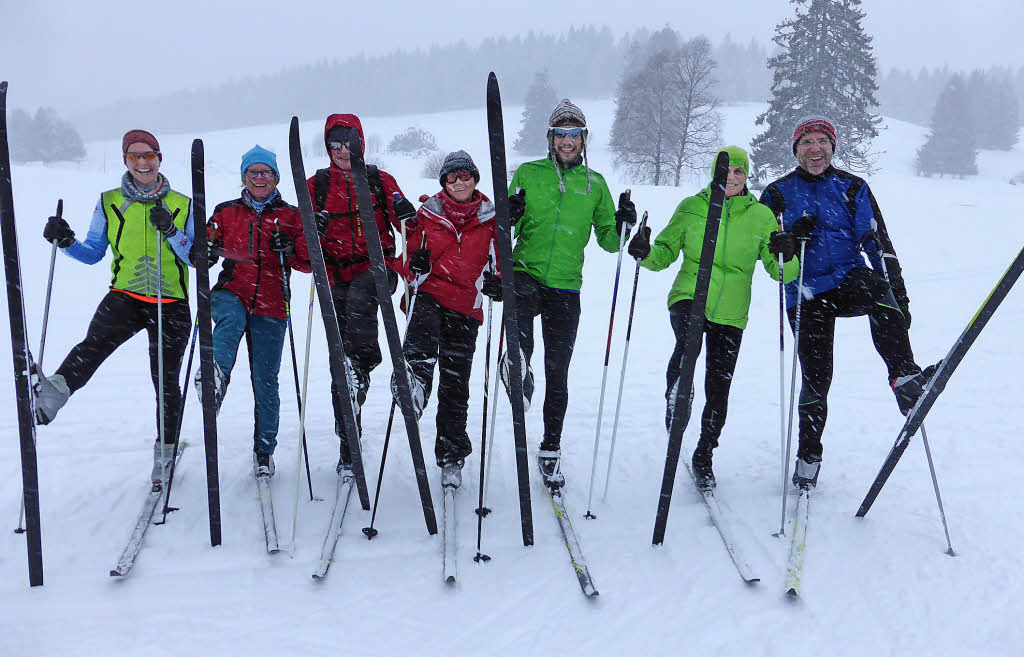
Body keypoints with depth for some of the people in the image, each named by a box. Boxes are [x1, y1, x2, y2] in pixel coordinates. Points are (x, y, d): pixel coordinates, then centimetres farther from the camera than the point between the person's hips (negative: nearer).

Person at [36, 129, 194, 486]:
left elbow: (194, 259, -1)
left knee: (166, 381, 1)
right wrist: (65, 242, -6)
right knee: (94, 344, -29)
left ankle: (165, 450, 16)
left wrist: (170, 232, -17)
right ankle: (54, 391, -50)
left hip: (170, 304, -1)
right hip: (125, 296, 1)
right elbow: (93, 253, 13)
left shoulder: (181, 205, 5)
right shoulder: (110, 203, 9)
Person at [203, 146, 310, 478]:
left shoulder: (290, 216, 11)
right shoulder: (225, 212, 13)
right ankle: (216, 375, -59)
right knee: (231, 317, -38)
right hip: (232, 292, 0)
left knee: (265, 382, 2)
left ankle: (264, 451, 15)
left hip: (271, 306, 0)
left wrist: (291, 247, -13)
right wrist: (207, 253, -8)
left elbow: (309, 263, 8)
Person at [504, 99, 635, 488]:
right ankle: (520, 371, -33)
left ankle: (551, 450, 17)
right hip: (526, 271, -1)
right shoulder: (528, 174, 6)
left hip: (566, 286, 1)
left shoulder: (595, 183, 9)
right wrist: (509, 216, -13)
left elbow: (608, 241, 10)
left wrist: (622, 225, -10)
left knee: (558, 373, 4)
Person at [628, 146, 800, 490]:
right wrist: (646, 254, -14)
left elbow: (781, 272, 4)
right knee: (689, 340, -37)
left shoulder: (761, 216, 6)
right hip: (689, 296, -1)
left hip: (730, 311, 1)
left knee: (718, 388, 5)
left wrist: (786, 257, -19)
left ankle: (704, 456, 24)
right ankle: (676, 397, -12)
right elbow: (665, 253, 8)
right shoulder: (691, 207, 5)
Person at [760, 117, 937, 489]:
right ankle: (808, 456, 14)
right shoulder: (778, 193, 8)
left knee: (879, 288, -36)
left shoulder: (852, 188, 8)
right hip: (807, 294, 0)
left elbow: (878, 243, 4)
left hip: (849, 281, 1)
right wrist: (790, 239, -17)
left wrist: (899, 295, -4)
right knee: (815, 377, -3)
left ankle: (904, 379, -42)